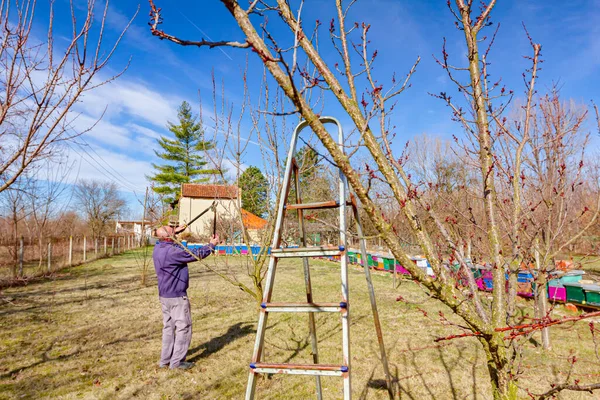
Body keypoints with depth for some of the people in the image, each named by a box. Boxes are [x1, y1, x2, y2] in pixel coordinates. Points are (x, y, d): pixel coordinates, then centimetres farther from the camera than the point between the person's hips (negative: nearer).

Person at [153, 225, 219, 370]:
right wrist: (211, 245, -6)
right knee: (183, 328, 2)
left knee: (168, 327, 17)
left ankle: (165, 360, 24)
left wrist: (174, 232, 32)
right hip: (177, 297, -9)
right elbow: (196, 254, -18)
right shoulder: (172, 251, -23)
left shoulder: (158, 248, 3)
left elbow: (164, 240, 29)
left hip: (164, 295, 9)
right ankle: (176, 361, 8)